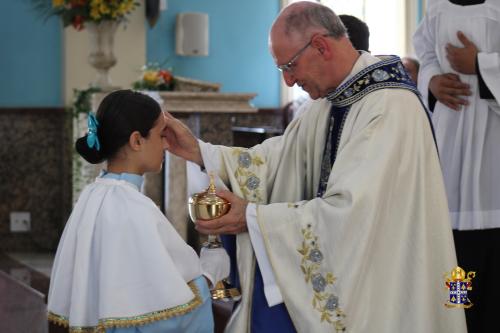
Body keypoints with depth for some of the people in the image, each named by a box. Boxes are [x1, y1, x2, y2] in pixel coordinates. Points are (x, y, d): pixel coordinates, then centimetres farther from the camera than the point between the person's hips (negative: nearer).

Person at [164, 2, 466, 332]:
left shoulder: (389, 107, -22)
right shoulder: (333, 98, 6)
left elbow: (348, 212, -26)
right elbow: (280, 158, 6)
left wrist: (254, 217, -19)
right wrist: (198, 150, -2)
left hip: (377, 280, -7)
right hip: (335, 263, 7)